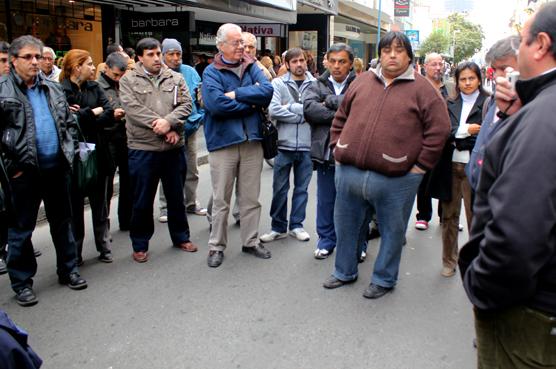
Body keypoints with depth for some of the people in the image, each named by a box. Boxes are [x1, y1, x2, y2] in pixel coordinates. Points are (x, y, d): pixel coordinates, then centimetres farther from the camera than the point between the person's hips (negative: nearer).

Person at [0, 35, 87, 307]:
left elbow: (69, 122, 17)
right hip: (24, 171, -4)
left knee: (62, 221, 15)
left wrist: (69, 152, 7)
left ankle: (68, 270, 30)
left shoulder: (53, 89, 11)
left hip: (57, 167, 5)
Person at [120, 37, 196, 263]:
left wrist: (169, 122, -20)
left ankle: (181, 237, 31)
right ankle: (140, 245, 21)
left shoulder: (175, 78, 9)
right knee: (142, 201, 7)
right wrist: (161, 127, -17)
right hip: (142, 149, -3)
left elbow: (186, 104, -2)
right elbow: (133, 109, -12)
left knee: (176, 197, 15)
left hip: (174, 148, 3)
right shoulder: (128, 80, 1)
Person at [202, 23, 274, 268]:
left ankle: (251, 241, 27)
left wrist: (236, 94, -16)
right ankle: (216, 246, 20)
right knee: (221, 200, 7)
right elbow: (215, 104, -21)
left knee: (251, 198, 13)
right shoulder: (211, 72, -4)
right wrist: (252, 101, -11)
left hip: (252, 141, 4)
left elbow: (267, 91, -10)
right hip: (223, 141, -3)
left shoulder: (252, 67, 8)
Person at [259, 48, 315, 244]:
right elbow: (273, 111, -13)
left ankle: (296, 225, 25)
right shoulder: (279, 83, 1)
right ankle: (278, 227, 21)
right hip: (284, 145, -1)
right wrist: (302, 115, -11)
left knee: (302, 188, 11)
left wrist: (290, 107, -14)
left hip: (307, 146, 1)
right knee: (280, 188, 7)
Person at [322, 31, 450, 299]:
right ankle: (344, 272, 35)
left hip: (395, 179, -3)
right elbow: (341, 117, 18)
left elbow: (439, 128, -5)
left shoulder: (421, 89, -1)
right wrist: (337, 146, 10)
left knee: (392, 231, 10)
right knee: (347, 226, 15)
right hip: (349, 171, 4)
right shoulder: (362, 81, 10)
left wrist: (422, 164, -8)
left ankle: (384, 279, 29)